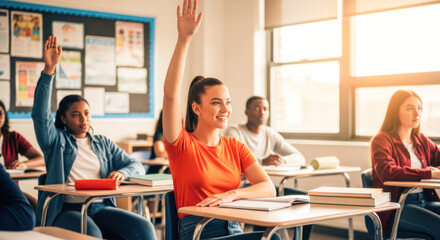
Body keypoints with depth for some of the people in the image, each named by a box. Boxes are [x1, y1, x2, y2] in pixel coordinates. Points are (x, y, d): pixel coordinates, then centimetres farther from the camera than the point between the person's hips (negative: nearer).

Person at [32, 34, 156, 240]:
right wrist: (49, 69, -16)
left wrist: (122, 172, -8)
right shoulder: (56, 141, 11)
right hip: (67, 210, -3)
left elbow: (136, 166, 18)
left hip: (100, 208, 4)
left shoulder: (103, 144, 21)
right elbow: (40, 114, -6)